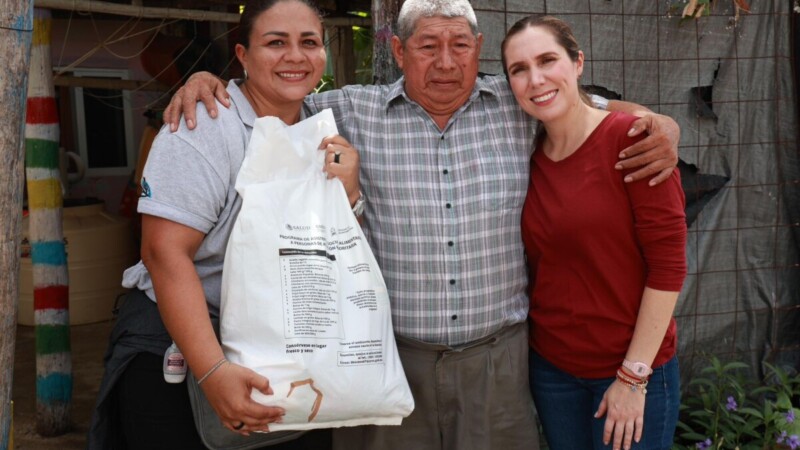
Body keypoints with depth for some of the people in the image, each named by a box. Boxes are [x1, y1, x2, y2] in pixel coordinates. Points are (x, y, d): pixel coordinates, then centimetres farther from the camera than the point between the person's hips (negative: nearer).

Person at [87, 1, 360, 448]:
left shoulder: (326, 137, 2)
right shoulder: (205, 125, -16)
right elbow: (165, 253, -23)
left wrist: (349, 193, -15)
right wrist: (213, 371, -31)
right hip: (178, 345, -5)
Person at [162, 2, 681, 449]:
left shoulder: (520, 106, 4)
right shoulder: (354, 111, 1)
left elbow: (608, 109, 15)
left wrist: (662, 128, -4)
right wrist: (207, 80, -3)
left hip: (497, 357, 1)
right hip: (388, 357, -1)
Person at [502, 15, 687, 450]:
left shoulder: (631, 137, -15)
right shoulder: (527, 155, 0)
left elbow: (668, 265, -15)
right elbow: (539, 265, 4)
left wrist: (633, 375, -14)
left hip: (633, 369, -4)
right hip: (550, 366, 5)